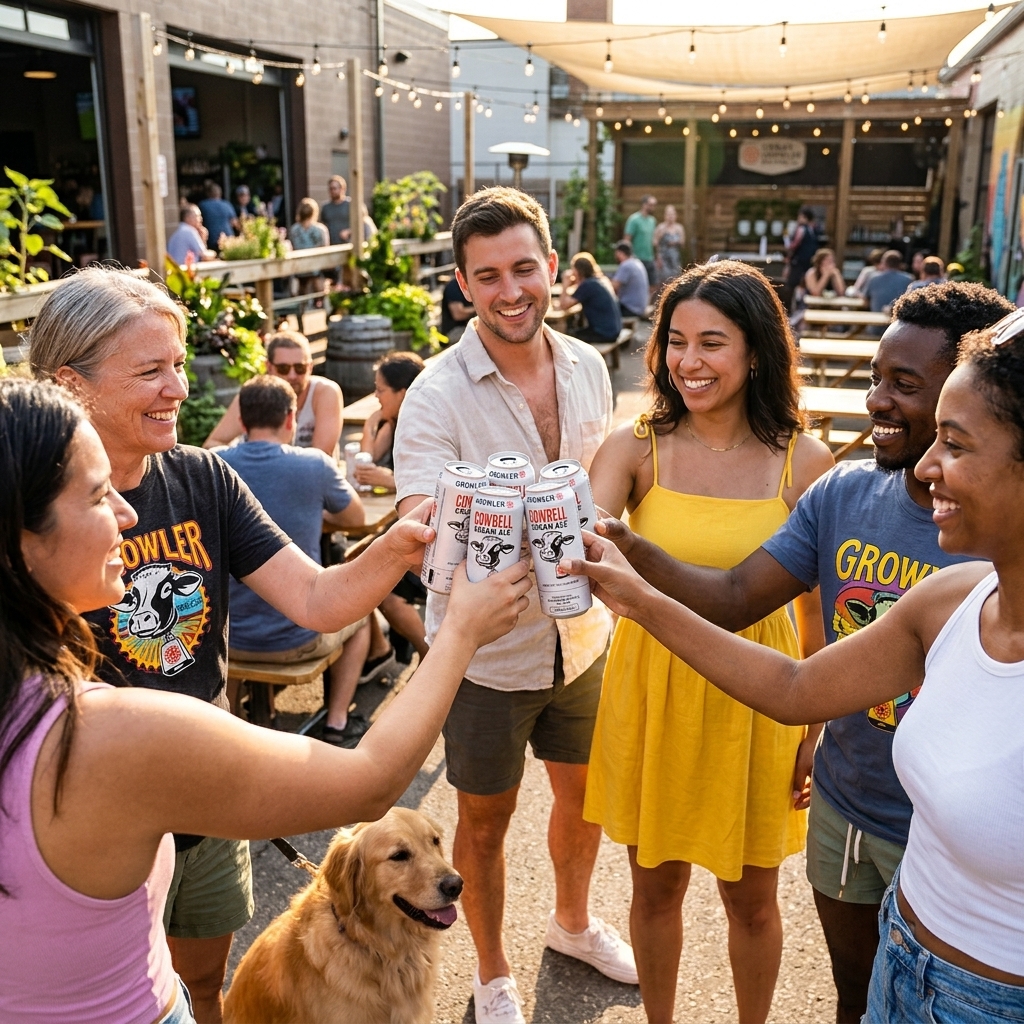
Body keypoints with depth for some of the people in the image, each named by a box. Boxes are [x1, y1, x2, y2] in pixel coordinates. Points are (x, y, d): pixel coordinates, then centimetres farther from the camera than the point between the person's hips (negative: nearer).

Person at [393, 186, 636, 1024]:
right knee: (486, 817, 15)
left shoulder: (588, 368, -2)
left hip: (580, 636, 5)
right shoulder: (438, 395, -19)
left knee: (584, 792, 24)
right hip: (487, 648, -5)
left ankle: (573, 921, 55)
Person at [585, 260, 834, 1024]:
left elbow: (820, 608, -1)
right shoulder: (635, 449, -8)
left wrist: (819, 729, 2)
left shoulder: (804, 463, -8)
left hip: (752, 696, 0)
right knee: (656, 885, 18)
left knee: (750, 896, 17)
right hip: (651, 684, 1)